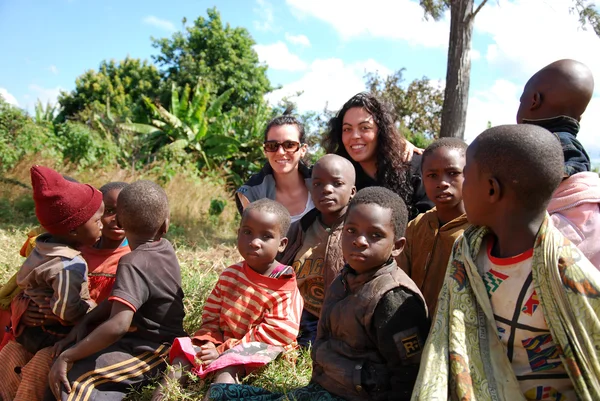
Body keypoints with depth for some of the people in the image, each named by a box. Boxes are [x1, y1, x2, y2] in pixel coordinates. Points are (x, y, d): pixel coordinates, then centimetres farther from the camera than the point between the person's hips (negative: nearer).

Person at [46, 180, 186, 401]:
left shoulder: (132, 264, -24)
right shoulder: (165, 248, 1)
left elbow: (118, 325, -36)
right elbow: (122, 298, 7)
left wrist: (67, 357, -25)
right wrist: (84, 323, -2)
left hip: (150, 351, -9)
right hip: (153, 341, 9)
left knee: (70, 383, -27)